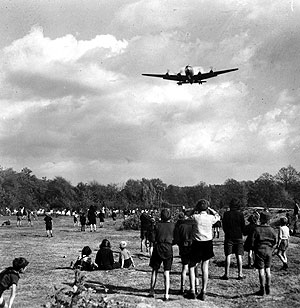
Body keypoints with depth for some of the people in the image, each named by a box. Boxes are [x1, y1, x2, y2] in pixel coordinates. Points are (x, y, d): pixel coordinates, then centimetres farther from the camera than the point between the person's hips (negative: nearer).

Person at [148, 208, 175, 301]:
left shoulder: (158, 225, -2)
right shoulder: (173, 226, -2)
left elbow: (153, 238, 0)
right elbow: (175, 239, 2)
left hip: (158, 248, 0)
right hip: (168, 249, 0)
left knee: (155, 270, 13)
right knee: (166, 272, 2)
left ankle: (152, 291, 15)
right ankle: (166, 294, -1)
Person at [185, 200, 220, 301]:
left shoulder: (195, 217, -12)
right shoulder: (210, 218, -5)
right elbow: (218, 216, 17)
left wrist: (195, 210, 8)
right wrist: (209, 209, 17)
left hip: (197, 243, -2)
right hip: (208, 243, 2)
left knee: (191, 266, 10)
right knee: (205, 268, 8)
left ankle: (192, 291, 4)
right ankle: (203, 292, 9)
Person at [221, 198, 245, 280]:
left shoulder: (226, 214, -3)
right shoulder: (240, 214, -6)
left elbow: (224, 227, 4)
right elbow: (243, 227, 0)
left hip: (228, 237, 1)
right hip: (238, 237, 0)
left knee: (228, 256, 2)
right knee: (239, 256, 3)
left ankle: (227, 274, 1)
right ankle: (240, 274, 3)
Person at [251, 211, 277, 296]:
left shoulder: (257, 229, -11)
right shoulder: (271, 230, 1)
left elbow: (253, 241, -11)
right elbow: (274, 241, 6)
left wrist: (254, 248, 4)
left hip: (260, 250, -4)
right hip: (269, 251, 4)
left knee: (261, 271, -1)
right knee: (268, 270, 12)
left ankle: (262, 289, 0)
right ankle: (268, 288, 17)